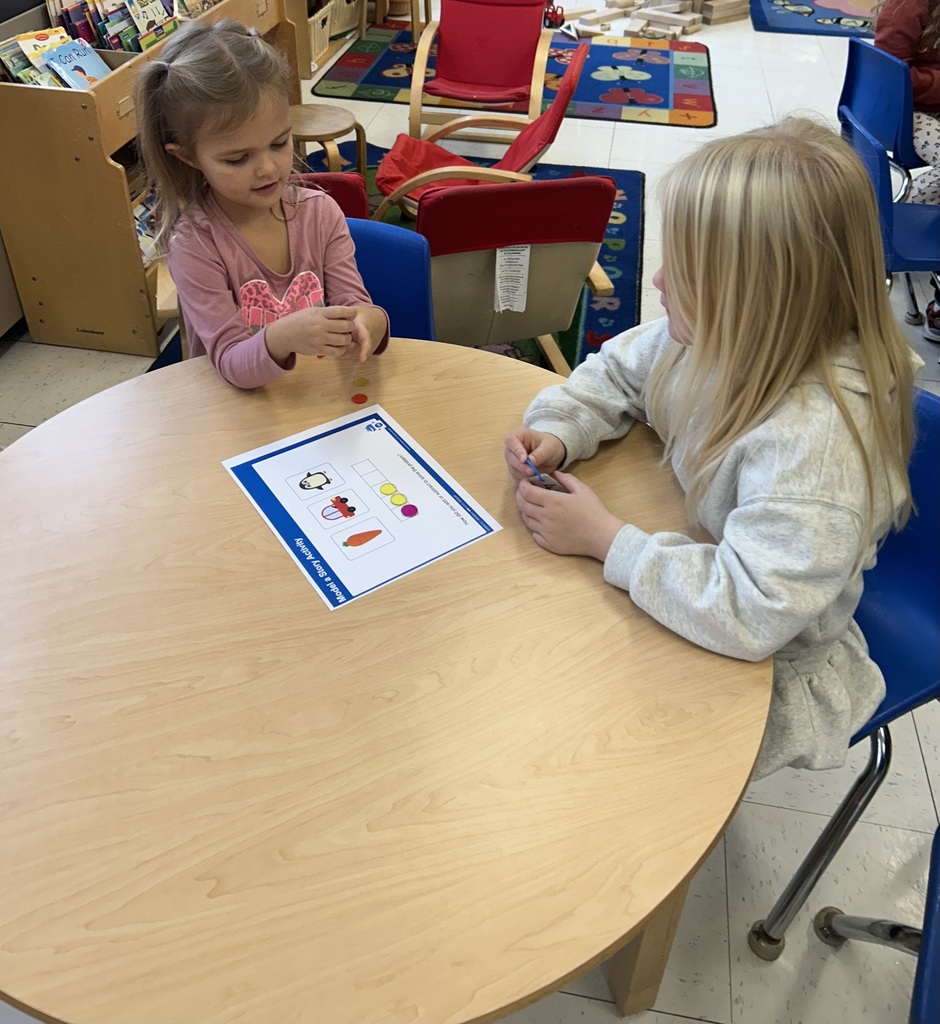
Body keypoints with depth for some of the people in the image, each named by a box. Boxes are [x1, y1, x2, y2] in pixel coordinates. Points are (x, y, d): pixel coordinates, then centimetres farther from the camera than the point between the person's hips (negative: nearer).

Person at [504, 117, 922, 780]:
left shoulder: (816, 440, -37)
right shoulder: (716, 338, -14)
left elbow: (749, 615, -40)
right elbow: (616, 373, 3)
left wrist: (608, 538, -32)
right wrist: (557, 433, -16)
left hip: (766, 666, -6)